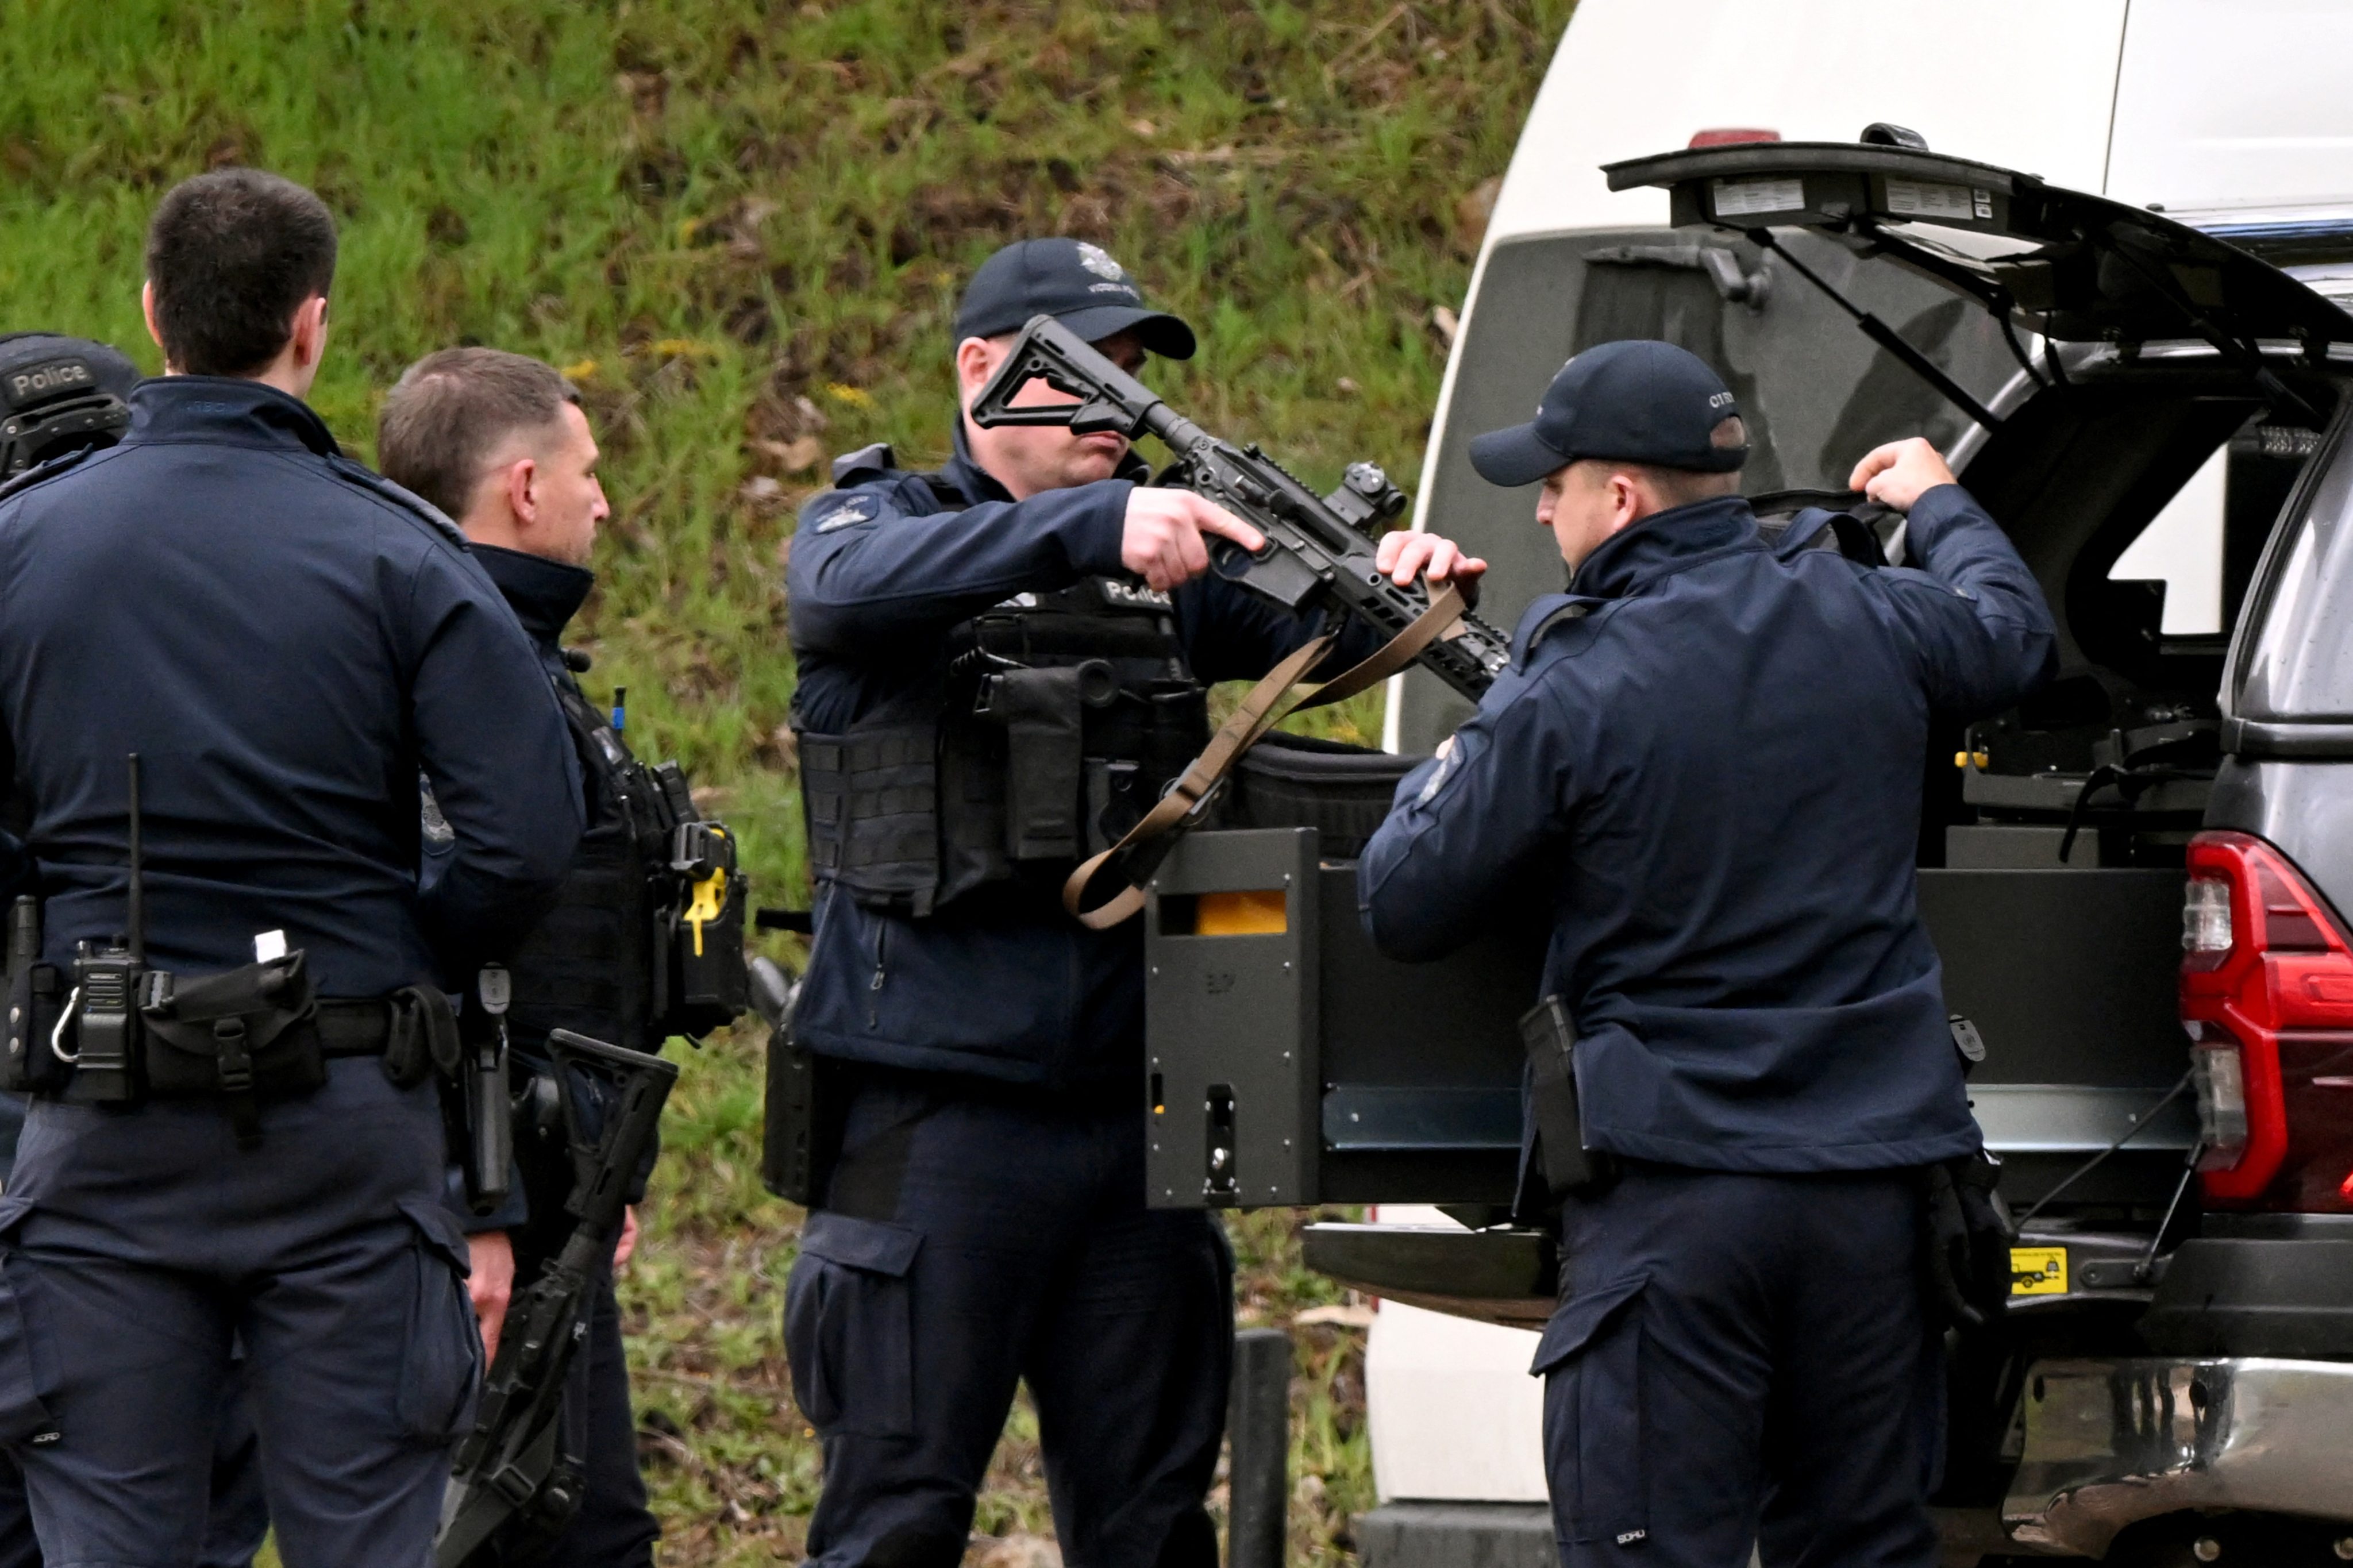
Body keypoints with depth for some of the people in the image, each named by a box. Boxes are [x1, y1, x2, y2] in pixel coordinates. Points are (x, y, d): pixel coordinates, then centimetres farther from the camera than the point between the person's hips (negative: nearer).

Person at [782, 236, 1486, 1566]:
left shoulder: (1172, 546, 14)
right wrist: (1093, 526, -34)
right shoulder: (877, 518, 1)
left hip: (1131, 1105, 5)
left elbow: (1305, 631, 2)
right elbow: (856, 583, -22)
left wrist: (1402, 583, -22)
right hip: (938, 1116, -5)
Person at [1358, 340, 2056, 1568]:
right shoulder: (1865, 623, 4)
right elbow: (2014, 635, 28)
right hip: (1873, 1176, 5)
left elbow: (1402, 909, -4)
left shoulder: (1568, 695, -13)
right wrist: (1938, 505, 48)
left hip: (1674, 1192, -5)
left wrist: (1449, 767, 17)